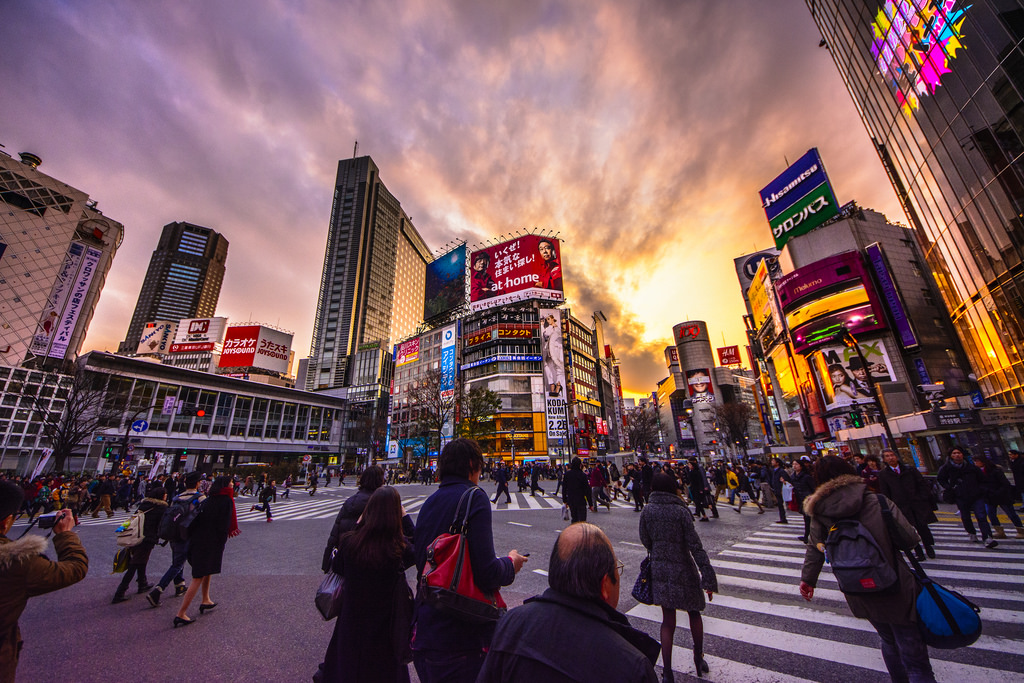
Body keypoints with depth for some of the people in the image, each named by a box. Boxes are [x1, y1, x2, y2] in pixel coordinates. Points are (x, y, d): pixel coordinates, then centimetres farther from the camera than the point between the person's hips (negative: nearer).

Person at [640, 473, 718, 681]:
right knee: (694, 612, 24)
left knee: (668, 620, 13)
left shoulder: (647, 511, -7)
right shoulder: (681, 511, -16)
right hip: (683, 570, -2)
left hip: (659, 570, 2)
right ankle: (699, 658, 40)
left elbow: (645, 541, 1)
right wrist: (708, 578, -11)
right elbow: (695, 546, -16)